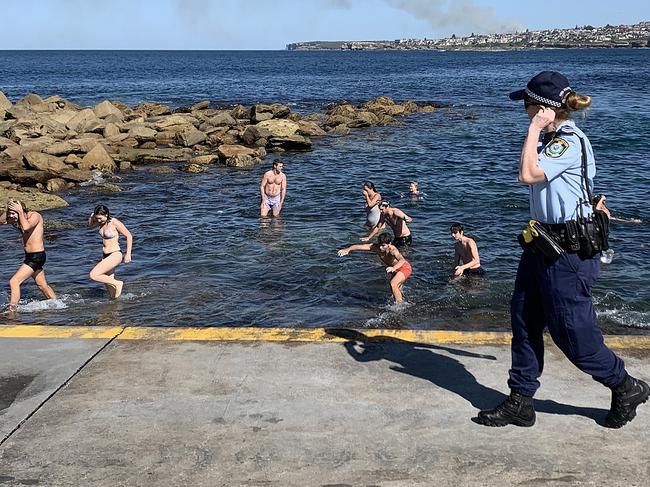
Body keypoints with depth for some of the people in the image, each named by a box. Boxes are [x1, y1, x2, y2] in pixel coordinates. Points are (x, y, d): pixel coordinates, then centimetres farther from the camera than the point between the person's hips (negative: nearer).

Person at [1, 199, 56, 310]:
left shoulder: (35, 216, -15)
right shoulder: (18, 219, 8)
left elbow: (26, 227, -33)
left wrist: (20, 211, -25)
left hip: (37, 257, -9)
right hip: (30, 257, 9)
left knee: (14, 282, -14)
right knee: (43, 285, 18)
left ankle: (12, 309, -11)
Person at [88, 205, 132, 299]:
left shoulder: (115, 223, -15)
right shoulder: (102, 222, 5)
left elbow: (129, 236, -11)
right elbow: (90, 224, 23)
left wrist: (128, 254, -14)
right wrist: (92, 216, 3)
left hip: (115, 255, -8)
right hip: (105, 256, 8)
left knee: (93, 275, -21)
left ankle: (117, 283, -5)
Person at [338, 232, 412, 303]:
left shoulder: (392, 250, -38)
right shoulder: (376, 247, -23)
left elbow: (402, 260, -56)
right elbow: (359, 246, -31)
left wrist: (394, 268, -76)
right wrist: (347, 249, -48)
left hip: (405, 267, -8)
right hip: (396, 269, 8)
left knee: (393, 284, -29)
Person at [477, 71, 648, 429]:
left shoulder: (570, 141, -19)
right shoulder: (550, 139, 11)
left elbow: (528, 174, -31)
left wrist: (535, 128, -23)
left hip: (569, 249, -10)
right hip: (543, 242, 10)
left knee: (571, 331, 0)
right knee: (524, 320, 10)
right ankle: (520, 402, 20)